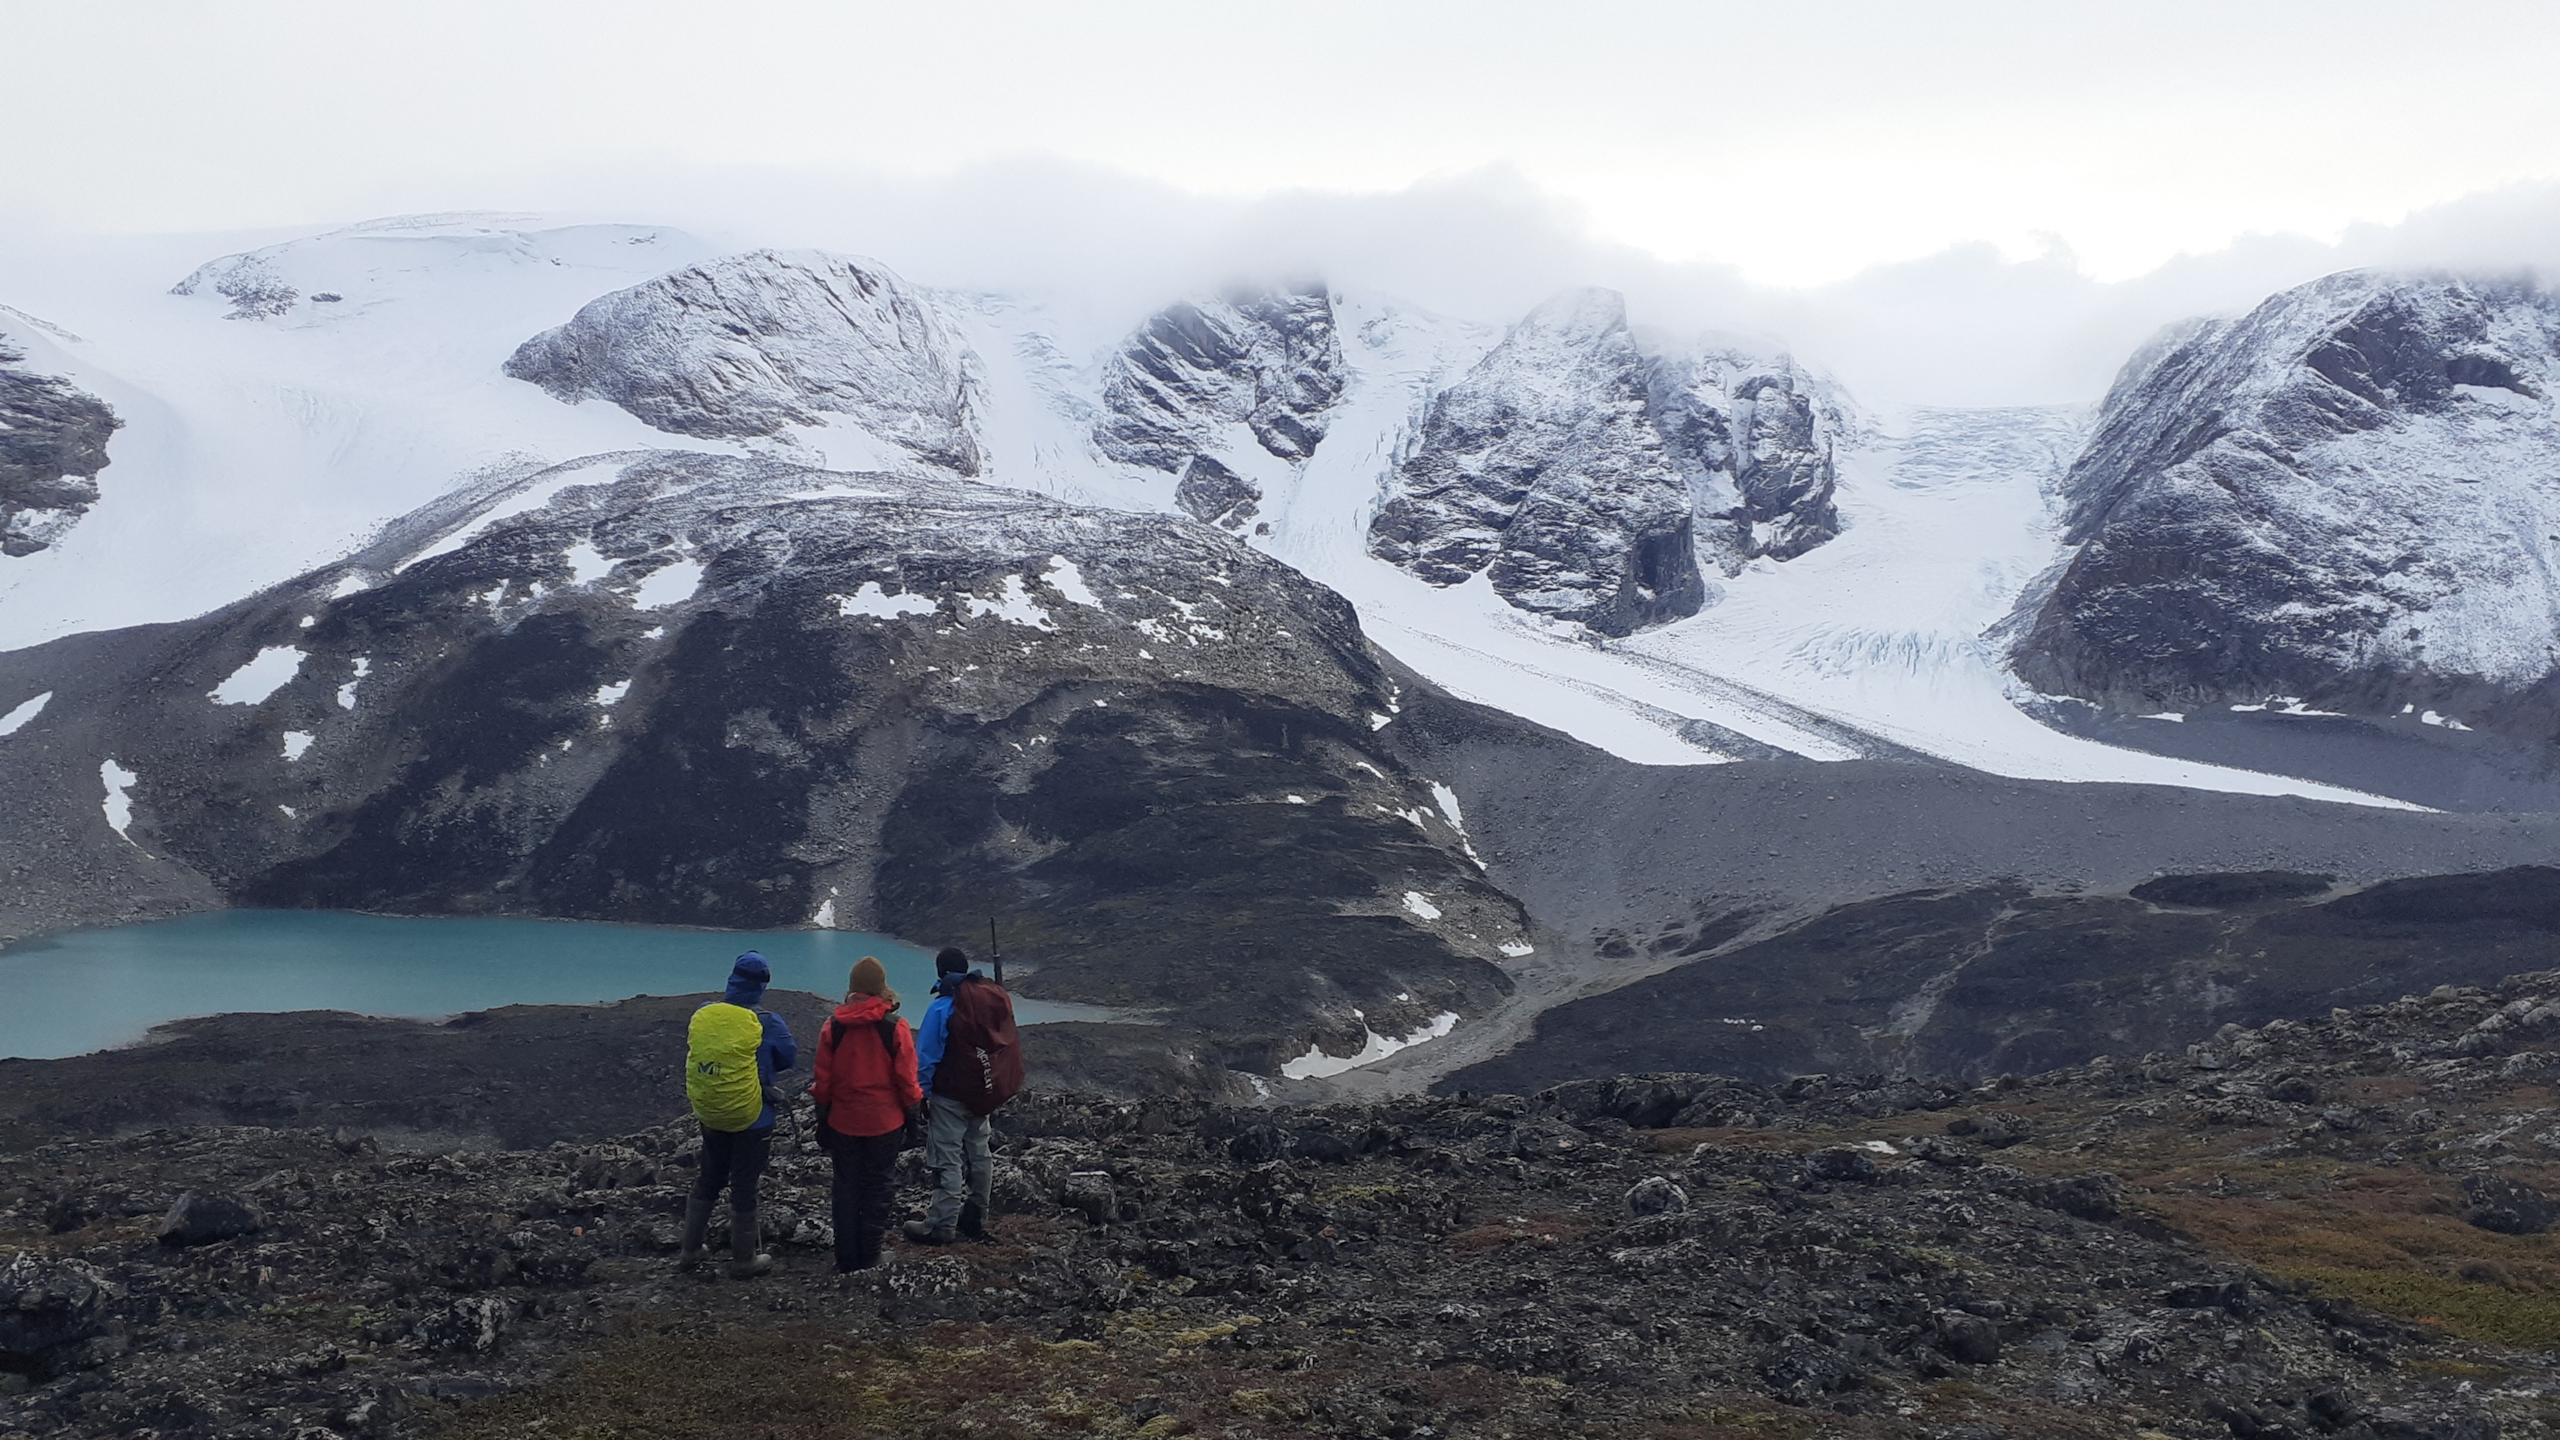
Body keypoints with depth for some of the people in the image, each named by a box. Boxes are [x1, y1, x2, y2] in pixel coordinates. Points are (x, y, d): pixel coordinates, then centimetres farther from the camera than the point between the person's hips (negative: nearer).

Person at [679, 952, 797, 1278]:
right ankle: (743, 1260, 21)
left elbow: (692, 1056, 8)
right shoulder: (766, 1025, -20)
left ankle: (690, 1250, 32)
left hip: (709, 1117, 4)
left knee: (707, 1180, 22)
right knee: (744, 1188, 9)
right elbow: (790, 1058, -4)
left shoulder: (701, 1016, -8)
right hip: (750, 1121, -4)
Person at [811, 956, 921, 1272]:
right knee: (877, 1189, 10)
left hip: (843, 1123, 2)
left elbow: (823, 1080, 1)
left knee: (846, 1189, 12)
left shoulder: (832, 1026, -6)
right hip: (885, 1123, -2)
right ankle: (869, 1260, 14)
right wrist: (912, 1113, 6)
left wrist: (822, 1115, 13)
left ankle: (846, 1262, 17)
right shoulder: (895, 1027, -12)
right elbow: (907, 1080, -8)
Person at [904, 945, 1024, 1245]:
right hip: (985, 1093, 7)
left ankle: (941, 1226, -1)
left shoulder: (942, 1008, -17)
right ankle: (976, 1218, 26)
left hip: (951, 1097, -7)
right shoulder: (996, 999, 1)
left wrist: (920, 1094, -6)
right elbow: (1006, 1046, 10)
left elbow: (926, 1057, -15)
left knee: (947, 1160, -3)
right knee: (978, 1155, 17)